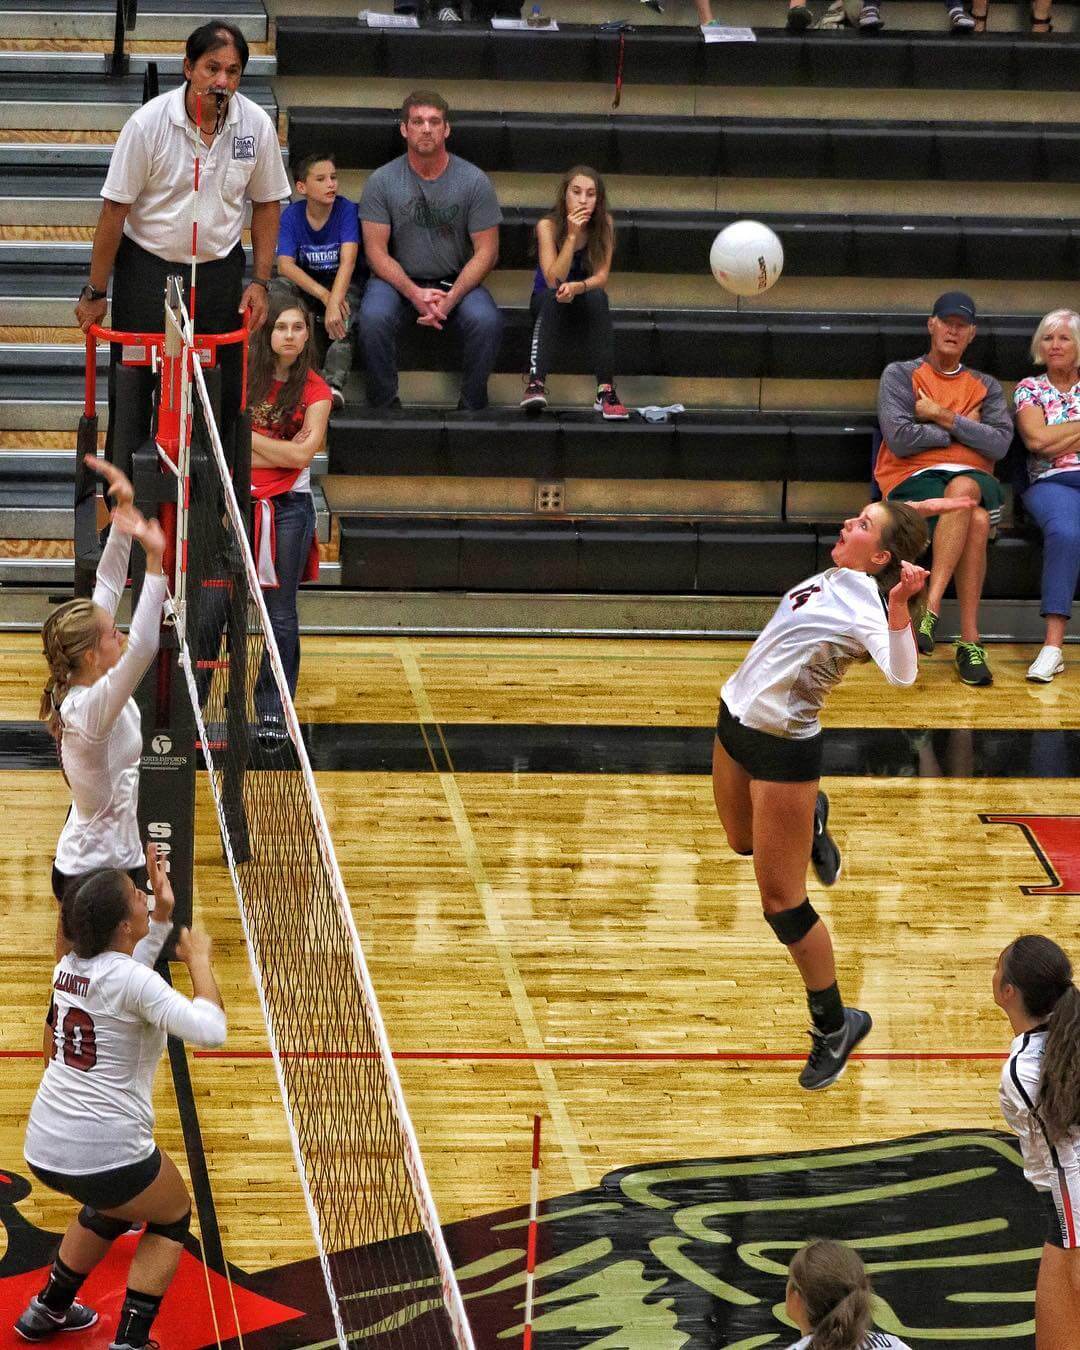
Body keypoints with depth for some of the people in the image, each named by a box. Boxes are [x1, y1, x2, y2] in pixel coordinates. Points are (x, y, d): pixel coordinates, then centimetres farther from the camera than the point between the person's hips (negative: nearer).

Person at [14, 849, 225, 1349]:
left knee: (111, 1205, 36)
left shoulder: (69, 967, 4)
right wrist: (199, 957, -12)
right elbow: (210, 1029, -26)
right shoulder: (131, 980, -19)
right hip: (106, 1153, -7)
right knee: (172, 1218, 20)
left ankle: (48, 1309, 46)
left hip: (43, 1149, 7)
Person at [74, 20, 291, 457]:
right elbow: (114, 210, -10)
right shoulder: (148, 122, -15)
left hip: (220, 271, 3)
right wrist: (96, 292, -7)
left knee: (223, 394, 1)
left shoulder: (256, 125, -5)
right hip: (147, 268, -2)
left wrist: (260, 282, 3)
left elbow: (267, 204, 8)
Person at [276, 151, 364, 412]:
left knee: (341, 321, -34)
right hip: (306, 283, 2)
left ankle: (334, 383, -44)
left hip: (346, 283, -2)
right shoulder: (292, 215, -9)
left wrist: (334, 303, -42)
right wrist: (324, 295, -33)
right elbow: (285, 265, -18)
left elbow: (348, 261, -27)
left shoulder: (346, 210, -15)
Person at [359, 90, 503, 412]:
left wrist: (451, 299, -18)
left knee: (487, 322, -30)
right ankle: (383, 403, -14)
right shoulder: (382, 181, -5)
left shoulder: (474, 181, -4)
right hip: (398, 279, 0)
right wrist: (415, 294, -20)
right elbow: (377, 252, -5)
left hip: (456, 281, 0)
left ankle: (472, 404, -10)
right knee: (373, 318, -32)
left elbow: (486, 252, -3)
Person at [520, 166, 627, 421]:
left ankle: (606, 391, -39)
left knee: (597, 296, -33)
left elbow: (601, 277, -16)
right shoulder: (548, 226, -18)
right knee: (553, 297, -36)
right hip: (548, 304, -1)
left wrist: (577, 287, -38)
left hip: (585, 304, 1)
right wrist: (572, 236, -34)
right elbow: (554, 281, -25)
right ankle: (536, 383, -47)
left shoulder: (604, 224, -12)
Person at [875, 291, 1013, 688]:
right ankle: (970, 640, -39)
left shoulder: (986, 387, 22)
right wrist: (962, 430, 4)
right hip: (913, 479, -2)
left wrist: (943, 417, -3)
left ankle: (931, 609, -43)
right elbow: (900, 439, -4)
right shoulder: (899, 375, 13)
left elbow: (1000, 444, 3)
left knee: (962, 491, -39)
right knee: (976, 521, -37)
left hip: (975, 479, 2)